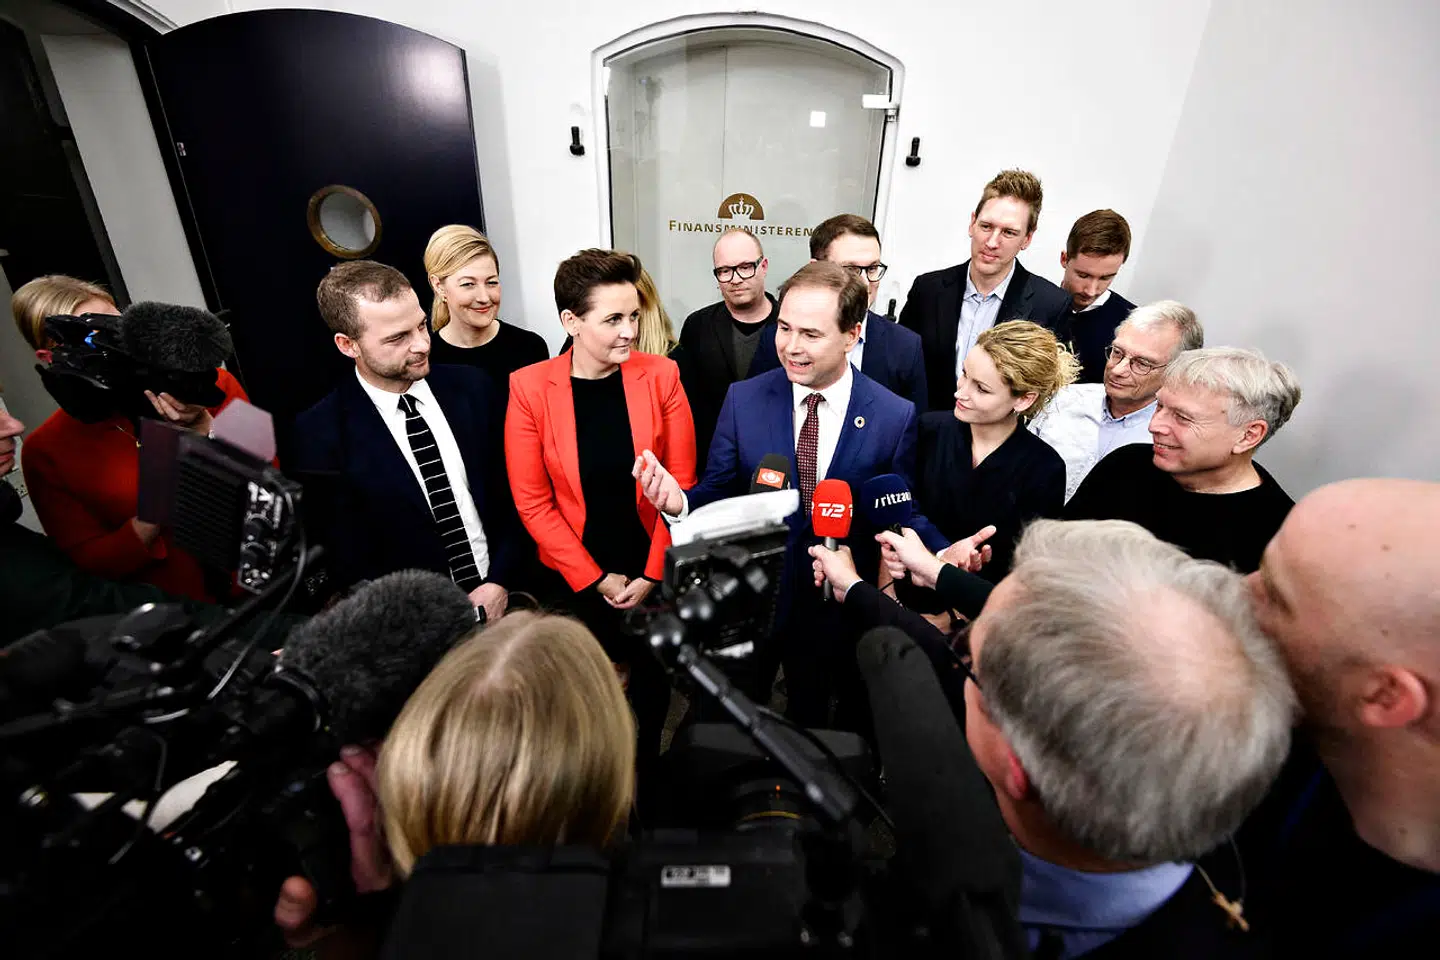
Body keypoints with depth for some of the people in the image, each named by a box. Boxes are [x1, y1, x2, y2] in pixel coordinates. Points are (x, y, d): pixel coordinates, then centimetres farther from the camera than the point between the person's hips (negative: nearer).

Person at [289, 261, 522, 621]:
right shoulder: (321, 435, -14)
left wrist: (500, 582, -9)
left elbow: (511, 493, -1)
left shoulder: (472, 387, -7)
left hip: (502, 596, 3)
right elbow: (348, 566, -9)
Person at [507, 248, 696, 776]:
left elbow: (680, 483, -7)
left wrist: (653, 574, -9)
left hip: (654, 575, 1)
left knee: (653, 686, 20)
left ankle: (646, 777, 50)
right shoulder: (529, 387, -13)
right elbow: (532, 501, -10)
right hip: (577, 579, 0)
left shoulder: (660, 375, -10)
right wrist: (595, 578, -9)